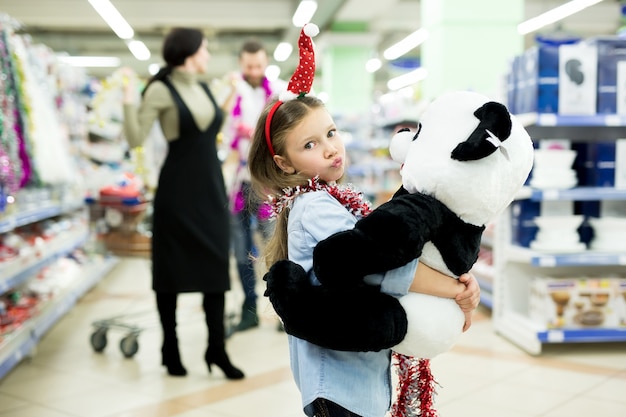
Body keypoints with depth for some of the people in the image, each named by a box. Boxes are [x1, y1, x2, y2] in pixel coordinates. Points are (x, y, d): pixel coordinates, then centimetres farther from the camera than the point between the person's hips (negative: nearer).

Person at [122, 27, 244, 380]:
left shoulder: (204, 89, 12)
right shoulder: (160, 90, -9)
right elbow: (136, 139, -13)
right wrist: (129, 99, -23)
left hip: (211, 188, 6)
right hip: (177, 189, -6)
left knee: (215, 265, 4)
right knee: (172, 268, 5)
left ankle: (217, 348, 10)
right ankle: (171, 348, 17)